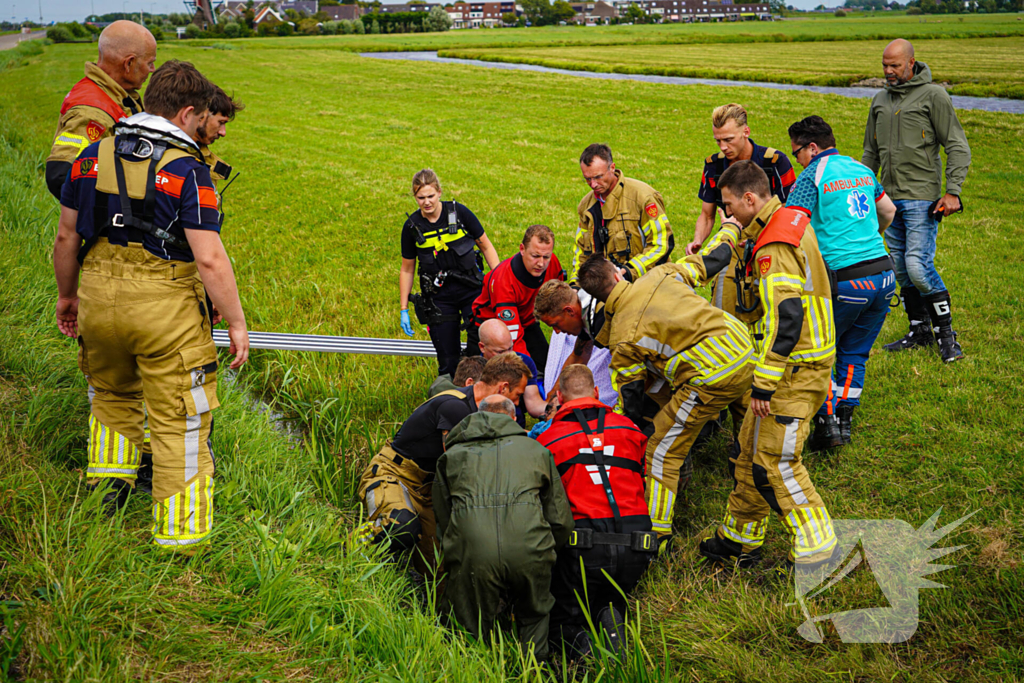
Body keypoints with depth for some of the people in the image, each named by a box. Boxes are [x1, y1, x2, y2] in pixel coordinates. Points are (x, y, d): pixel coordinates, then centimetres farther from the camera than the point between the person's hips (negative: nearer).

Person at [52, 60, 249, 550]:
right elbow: (209, 258, -17)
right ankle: (178, 532, 13)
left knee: (112, 395, 31)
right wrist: (236, 323, -8)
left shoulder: (93, 157, 5)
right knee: (179, 422, 6)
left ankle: (107, 485, 37)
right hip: (165, 308, -5)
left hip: (99, 299, 5)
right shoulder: (187, 170, -13)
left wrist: (66, 294, 24)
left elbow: (67, 236, 11)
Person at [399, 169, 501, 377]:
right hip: (438, 298, 1)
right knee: (448, 361, 2)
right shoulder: (412, 226, -2)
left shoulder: (459, 213, -6)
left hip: (471, 290, -1)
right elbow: (407, 270, 8)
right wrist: (403, 310, 7)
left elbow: (486, 246, 5)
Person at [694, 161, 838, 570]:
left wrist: (763, 384, -24)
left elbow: (785, 320, -27)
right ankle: (739, 539, 26)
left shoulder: (774, 248, -20)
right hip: (807, 363, 10)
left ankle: (816, 547, 5)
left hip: (794, 369, -10)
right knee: (752, 451, 15)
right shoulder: (790, 222, 12)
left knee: (775, 462, -6)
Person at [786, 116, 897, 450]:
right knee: (855, 353, 18)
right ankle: (845, 419, 22)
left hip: (844, 281, -6)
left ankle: (828, 420, 3)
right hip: (884, 275, 7)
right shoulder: (861, 169, 14)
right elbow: (888, 211, 29)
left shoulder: (812, 177, -8)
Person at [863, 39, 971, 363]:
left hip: (922, 197, -6)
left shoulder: (933, 95, -4)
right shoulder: (880, 101, 15)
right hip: (890, 198, 6)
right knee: (901, 269, 7)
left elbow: (958, 147, -5)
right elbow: (870, 153, 24)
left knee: (918, 266, -14)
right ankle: (920, 330, 18)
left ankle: (947, 334, -1)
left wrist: (952, 191, -14)